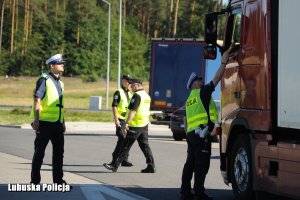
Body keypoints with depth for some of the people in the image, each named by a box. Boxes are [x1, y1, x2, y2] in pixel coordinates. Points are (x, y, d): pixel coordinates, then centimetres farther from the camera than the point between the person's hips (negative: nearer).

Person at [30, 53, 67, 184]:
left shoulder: (60, 83, 16)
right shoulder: (44, 80, -9)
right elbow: (37, 100, -14)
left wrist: (63, 123, 20)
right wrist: (36, 120, -21)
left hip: (57, 123, 8)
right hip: (45, 123, -8)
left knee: (59, 152, 10)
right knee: (39, 152, 0)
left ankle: (58, 178, 18)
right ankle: (35, 180, 5)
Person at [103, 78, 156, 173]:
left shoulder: (137, 95, -14)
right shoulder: (147, 95, 16)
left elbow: (133, 110, -23)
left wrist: (126, 123, -27)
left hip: (135, 125, -9)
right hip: (144, 125, 9)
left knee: (126, 146, -5)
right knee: (145, 145, 9)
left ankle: (115, 165, -2)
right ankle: (151, 166, 3)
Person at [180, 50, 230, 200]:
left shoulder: (189, 99, 22)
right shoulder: (202, 92, -3)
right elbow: (216, 79, -6)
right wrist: (223, 63, 0)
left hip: (191, 133, 9)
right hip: (201, 134, -9)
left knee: (190, 163, 10)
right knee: (202, 164, -7)